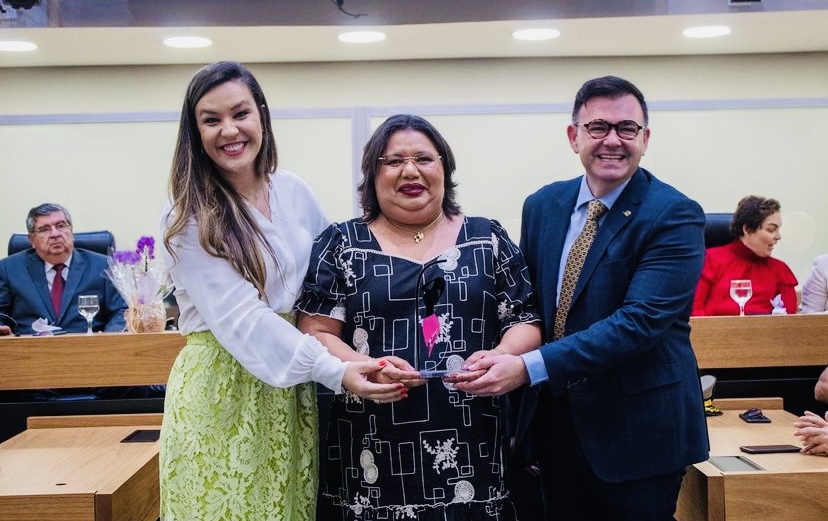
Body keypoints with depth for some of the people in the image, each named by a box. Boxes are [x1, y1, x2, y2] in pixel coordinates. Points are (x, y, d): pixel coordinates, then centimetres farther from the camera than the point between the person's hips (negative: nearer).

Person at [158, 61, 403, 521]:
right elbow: (241, 319, -20)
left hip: (294, 385, 4)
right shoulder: (189, 219, -11)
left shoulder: (293, 191, 3)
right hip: (222, 386, -4)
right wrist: (335, 372, -28)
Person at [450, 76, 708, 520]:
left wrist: (529, 366, -30)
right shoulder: (542, 206, 4)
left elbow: (641, 320, -24)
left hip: (637, 429, -4)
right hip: (555, 418, 5)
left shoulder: (674, 216, -14)